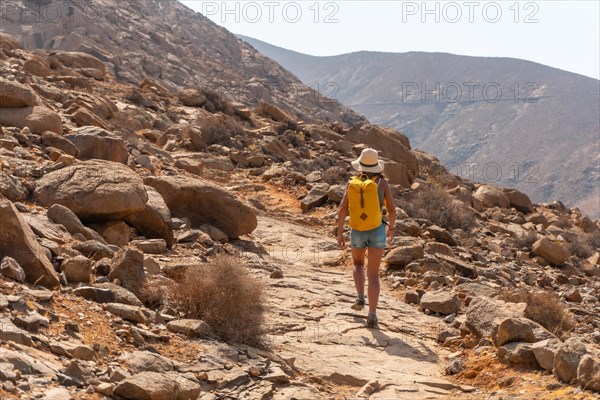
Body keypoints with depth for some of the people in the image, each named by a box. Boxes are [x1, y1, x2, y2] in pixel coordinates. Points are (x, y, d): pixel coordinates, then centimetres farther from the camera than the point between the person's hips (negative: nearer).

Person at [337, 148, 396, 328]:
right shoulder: (382, 182, -3)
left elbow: (343, 208, -7)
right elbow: (392, 209, -2)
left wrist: (339, 233, -2)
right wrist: (391, 228, 16)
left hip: (357, 231, 1)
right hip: (377, 231, -1)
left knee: (357, 263, 31)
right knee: (373, 274, 0)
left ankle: (360, 297, 12)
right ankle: (372, 315, -12)